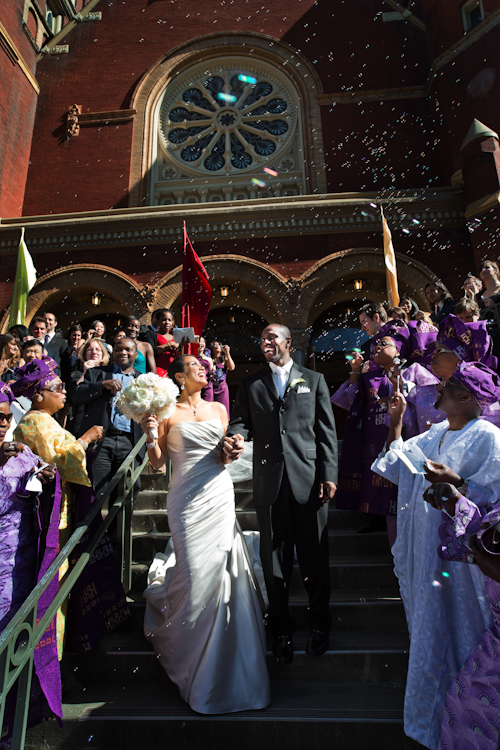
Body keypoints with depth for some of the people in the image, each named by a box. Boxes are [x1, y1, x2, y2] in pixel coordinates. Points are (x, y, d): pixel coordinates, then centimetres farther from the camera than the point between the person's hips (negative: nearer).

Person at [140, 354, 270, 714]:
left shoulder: (218, 408, 11)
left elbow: (224, 458, 14)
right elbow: (157, 462, -3)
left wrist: (230, 452, -7)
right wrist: (150, 435, -18)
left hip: (220, 495, 4)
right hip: (188, 499, -4)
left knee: (223, 573, 6)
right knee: (197, 576, 0)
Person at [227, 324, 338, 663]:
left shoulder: (314, 380, 9)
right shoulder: (251, 383, 13)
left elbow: (327, 431, 4)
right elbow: (240, 421, 11)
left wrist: (329, 476, -4)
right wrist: (237, 435, -13)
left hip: (309, 480, -1)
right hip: (270, 481, 1)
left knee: (315, 554, 10)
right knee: (275, 556, 11)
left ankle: (319, 622, 34)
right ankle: (282, 628, 31)